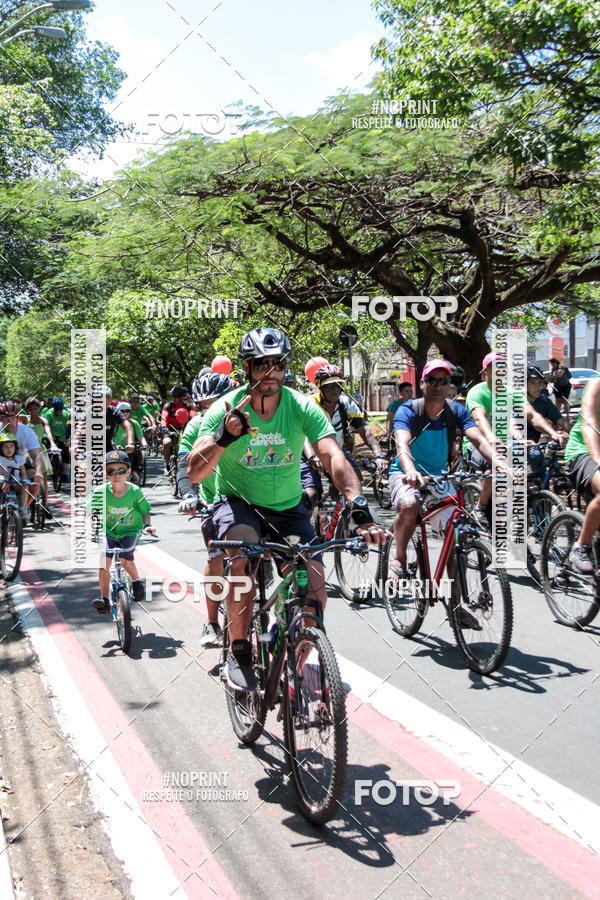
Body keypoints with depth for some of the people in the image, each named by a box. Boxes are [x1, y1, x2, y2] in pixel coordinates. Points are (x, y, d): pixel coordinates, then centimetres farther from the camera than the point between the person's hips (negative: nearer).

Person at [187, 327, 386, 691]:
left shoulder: (302, 407, -13)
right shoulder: (226, 409, -15)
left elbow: (335, 458, -24)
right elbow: (195, 472, -23)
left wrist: (360, 508, -41)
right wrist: (225, 437, -42)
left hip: (288, 508, 2)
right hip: (238, 502, -2)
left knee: (315, 595, -13)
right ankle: (239, 652, -17)